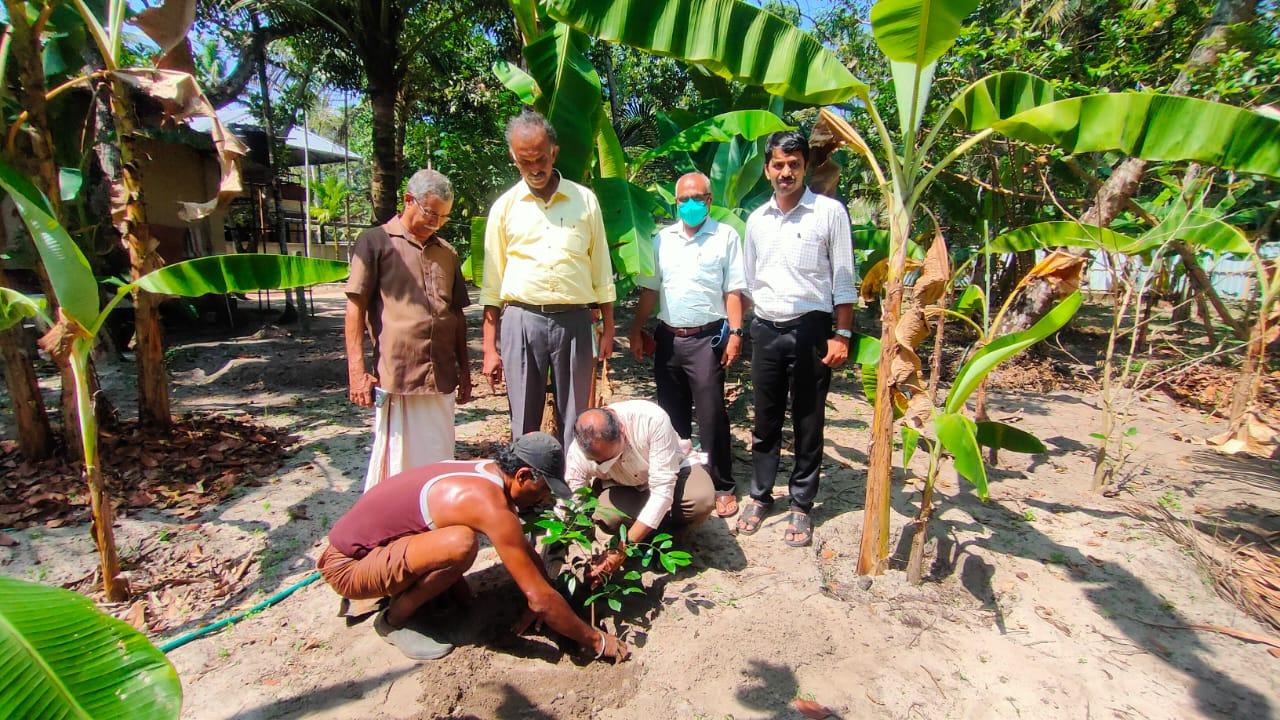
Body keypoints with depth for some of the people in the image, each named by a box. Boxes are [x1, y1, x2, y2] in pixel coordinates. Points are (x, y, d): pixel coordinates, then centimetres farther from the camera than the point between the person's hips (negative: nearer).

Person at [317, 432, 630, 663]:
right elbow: (540, 599, -26)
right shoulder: (489, 504, -29)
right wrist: (596, 641, -14)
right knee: (462, 543, -31)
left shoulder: (486, 472, -2)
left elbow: (526, 552, 12)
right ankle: (393, 620, -6)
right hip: (347, 565, -9)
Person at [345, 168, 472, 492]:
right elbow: (356, 308, -3)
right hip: (395, 376, -5)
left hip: (441, 377, 5)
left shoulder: (446, 253, 16)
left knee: (439, 464, 12)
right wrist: (357, 372, -9)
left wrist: (464, 369, 18)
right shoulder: (376, 242, 1)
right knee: (394, 465, 2)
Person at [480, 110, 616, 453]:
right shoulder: (505, 207, 7)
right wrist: (489, 348, 4)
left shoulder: (585, 200, 8)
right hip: (522, 320, 0)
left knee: (575, 421, 6)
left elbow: (601, 271, 10)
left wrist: (608, 329, 6)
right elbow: (492, 283, 8)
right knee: (524, 421, 5)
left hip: (574, 321, 0)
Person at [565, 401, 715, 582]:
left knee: (702, 500, -33)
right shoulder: (578, 453, -28)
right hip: (623, 486, 2)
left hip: (671, 472, -1)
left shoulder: (653, 419, -38)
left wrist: (625, 547, -38)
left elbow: (662, 491, -36)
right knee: (607, 518, -31)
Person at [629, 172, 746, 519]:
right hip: (668, 337, 4)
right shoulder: (663, 238, 12)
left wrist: (735, 332, -11)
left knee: (711, 414, -3)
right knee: (672, 412, 12)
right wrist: (637, 330, 7)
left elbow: (733, 291, -3)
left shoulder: (725, 236, 1)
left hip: (706, 337, -4)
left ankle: (722, 487, 9)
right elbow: (650, 289, 12)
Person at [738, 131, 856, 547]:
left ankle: (801, 506, 19)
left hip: (810, 329, -3)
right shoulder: (757, 219, 11)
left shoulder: (829, 212, -2)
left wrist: (842, 334, -8)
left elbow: (843, 278, -2)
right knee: (765, 422, 11)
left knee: (808, 424, 5)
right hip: (766, 330, 4)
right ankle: (760, 497, 25)